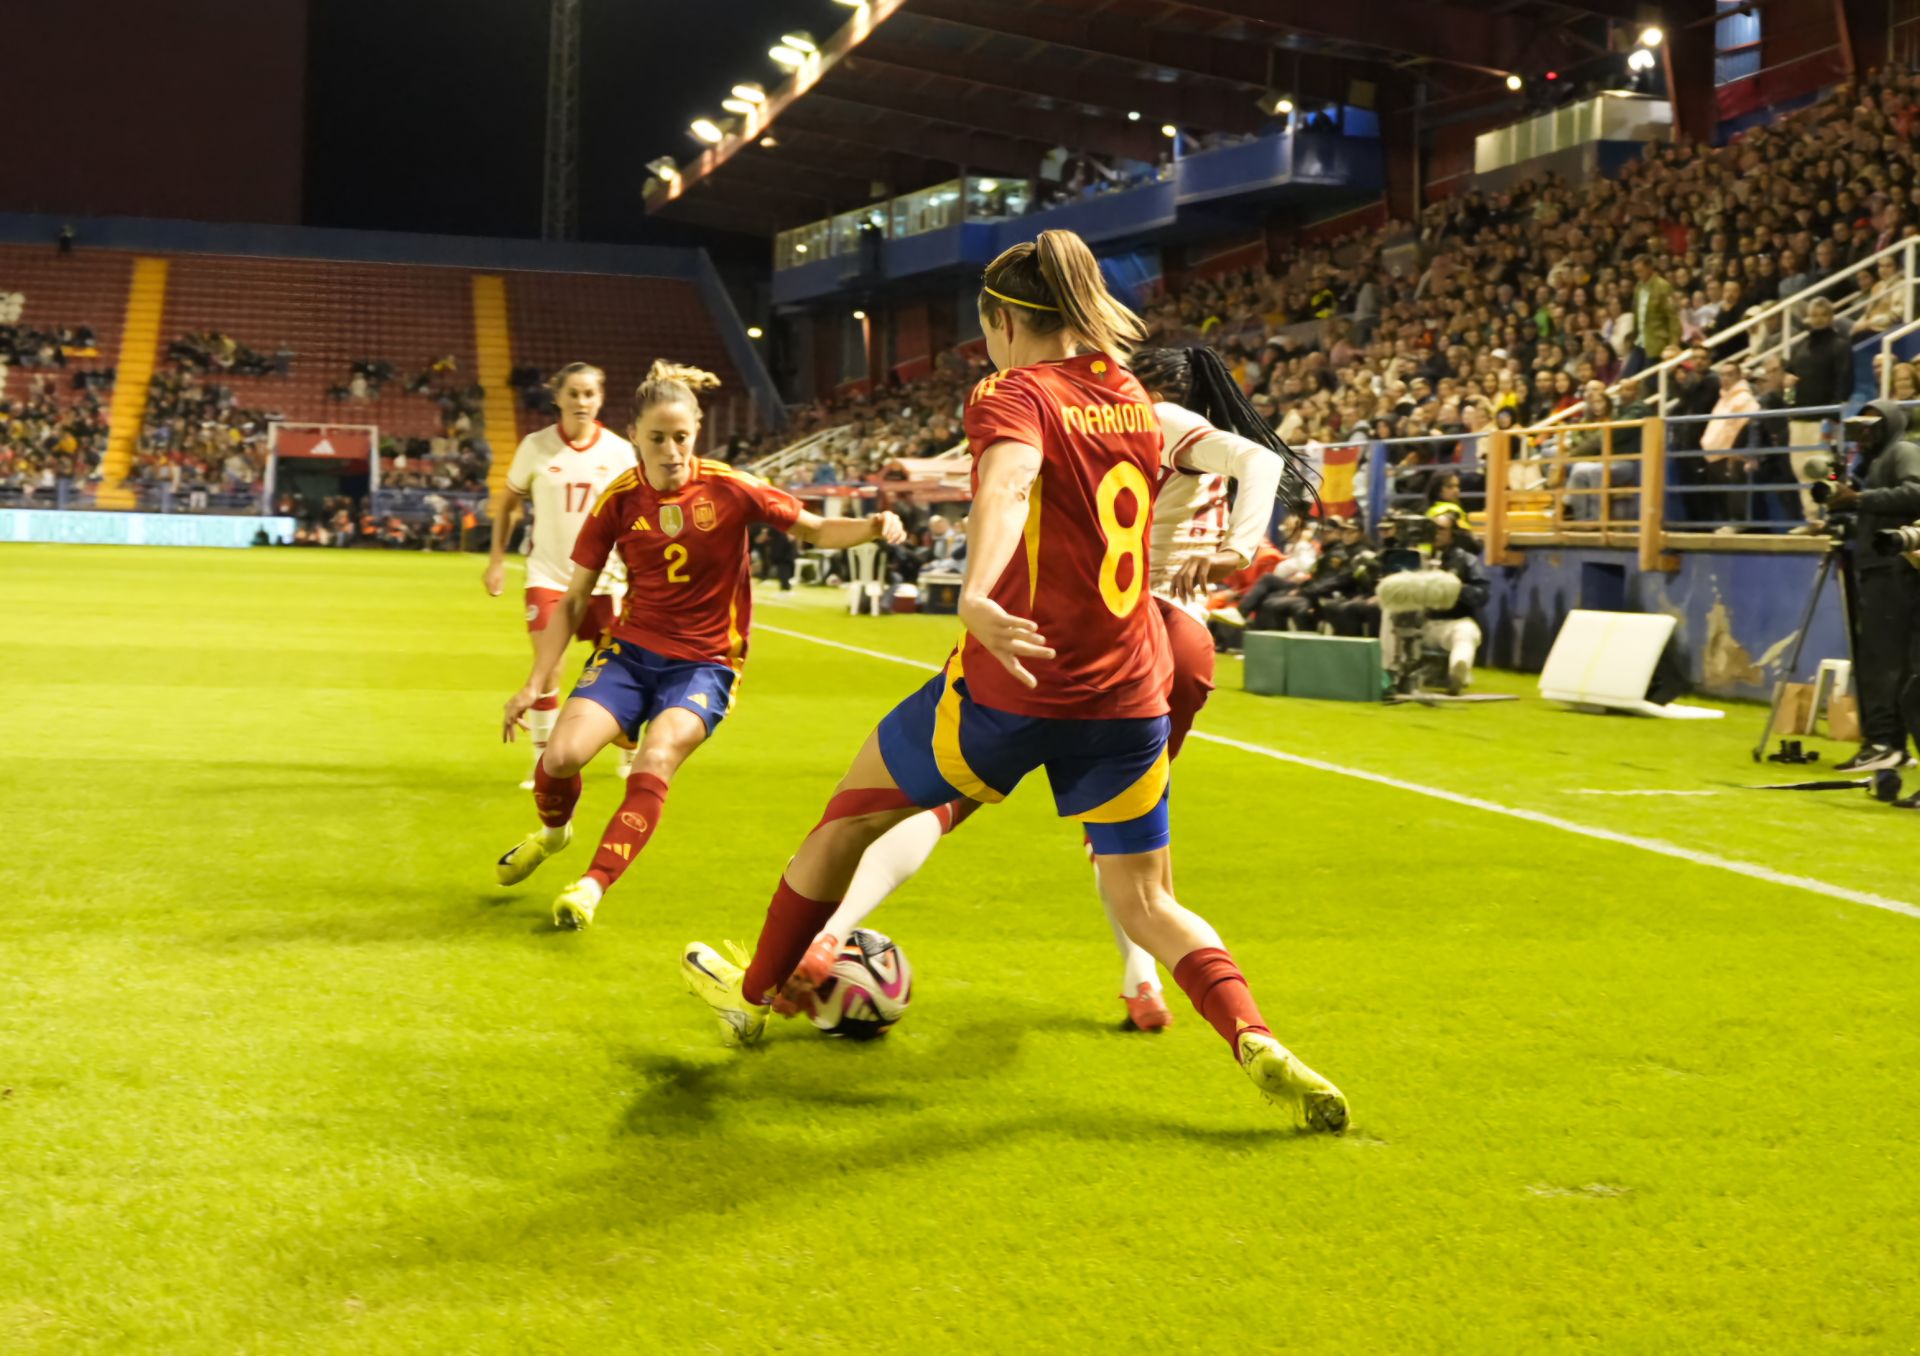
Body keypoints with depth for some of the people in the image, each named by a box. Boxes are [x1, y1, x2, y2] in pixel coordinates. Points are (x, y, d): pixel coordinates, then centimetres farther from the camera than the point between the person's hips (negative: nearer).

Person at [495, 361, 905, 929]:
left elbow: (816, 530, -5)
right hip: (631, 649, 2)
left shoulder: (729, 488, -10)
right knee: (562, 754, -17)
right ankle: (554, 830, 18)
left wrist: (873, 527, -26)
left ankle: (595, 883, -11)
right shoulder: (618, 500, -5)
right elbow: (574, 601, 3)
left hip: (704, 663, -2)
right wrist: (536, 683, -2)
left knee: (654, 765, -27)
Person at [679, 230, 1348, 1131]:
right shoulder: (1133, 400, 11)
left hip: (1015, 685, -5)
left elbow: (1008, 485, -31)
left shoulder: (1012, 394, -9)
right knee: (1144, 901, 11)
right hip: (1128, 690, 5)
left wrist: (976, 593, -51)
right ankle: (1258, 1048, -13)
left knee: (851, 814, 17)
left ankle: (752, 995, 33)